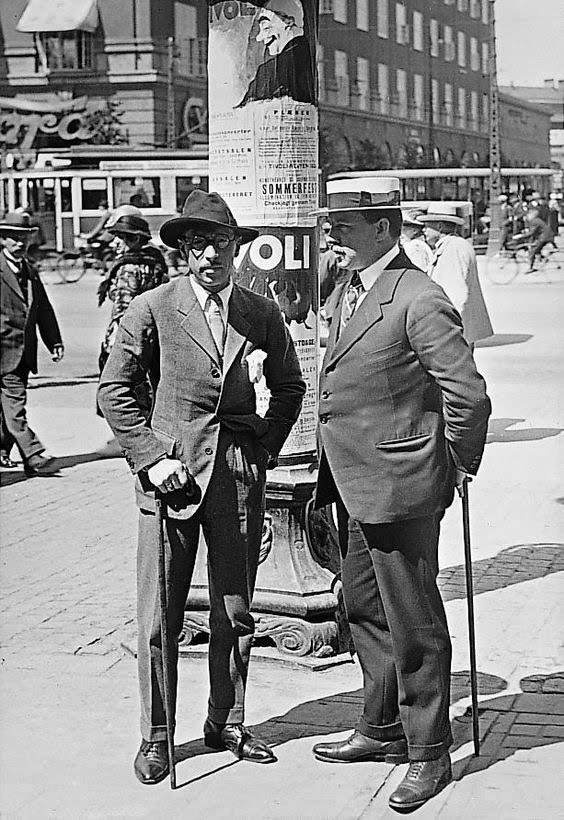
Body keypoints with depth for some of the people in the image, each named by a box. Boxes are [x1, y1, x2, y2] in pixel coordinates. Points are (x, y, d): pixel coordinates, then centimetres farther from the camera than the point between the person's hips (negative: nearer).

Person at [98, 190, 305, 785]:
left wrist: (265, 447, 7)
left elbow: (289, 388, 19)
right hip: (171, 472, -3)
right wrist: (151, 458, -8)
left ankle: (227, 724, 25)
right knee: (160, 616, 1)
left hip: (239, 473, 3)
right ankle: (155, 736, 15)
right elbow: (114, 391, 0)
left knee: (235, 611, 10)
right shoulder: (152, 310, -3)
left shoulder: (261, 314, 6)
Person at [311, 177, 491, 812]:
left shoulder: (417, 300, -19)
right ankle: (382, 730, 36)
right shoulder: (351, 289, 11)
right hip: (354, 486, 10)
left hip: (399, 488, -10)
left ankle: (428, 754, 16)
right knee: (364, 612, 20)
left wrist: (461, 464, -7)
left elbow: (468, 394, -20)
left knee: (413, 626, 2)